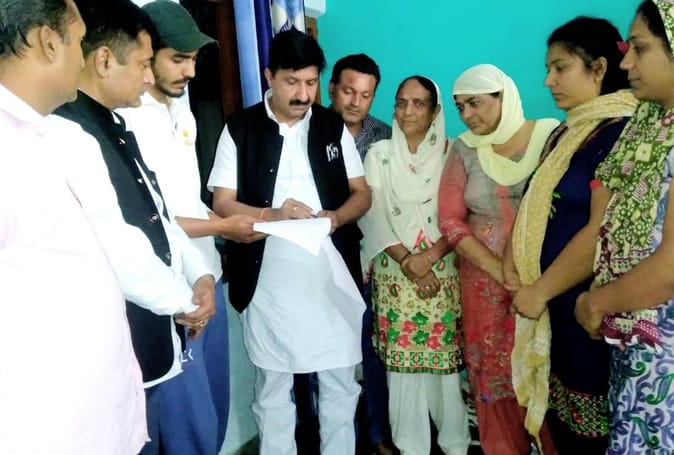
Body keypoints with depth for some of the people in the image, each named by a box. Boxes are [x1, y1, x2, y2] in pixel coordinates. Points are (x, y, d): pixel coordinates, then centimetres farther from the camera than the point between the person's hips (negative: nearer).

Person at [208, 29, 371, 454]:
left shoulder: (334, 126, 6)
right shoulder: (240, 129, -2)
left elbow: (362, 194, 6)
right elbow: (222, 204, -4)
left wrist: (335, 217, -15)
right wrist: (273, 215, -21)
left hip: (332, 275, 2)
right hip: (268, 280, -2)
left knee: (340, 383, 13)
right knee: (273, 387, 13)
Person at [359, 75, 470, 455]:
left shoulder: (451, 152, 3)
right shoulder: (379, 154, 6)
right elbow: (374, 215, -2)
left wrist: (430, 256, -16)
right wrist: (407, 261, -12)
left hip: (442, 274, 0)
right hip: (395, 276, 1)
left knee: (445, 359, 3)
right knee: (402, 360, 4)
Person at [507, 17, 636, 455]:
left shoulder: (621, 134, -15)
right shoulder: (566, 132, 13)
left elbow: (603, 234, -22)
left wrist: (540, 290, -13)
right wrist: (514, 261, -1)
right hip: (553, 302, 8)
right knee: (559, 416, 17)